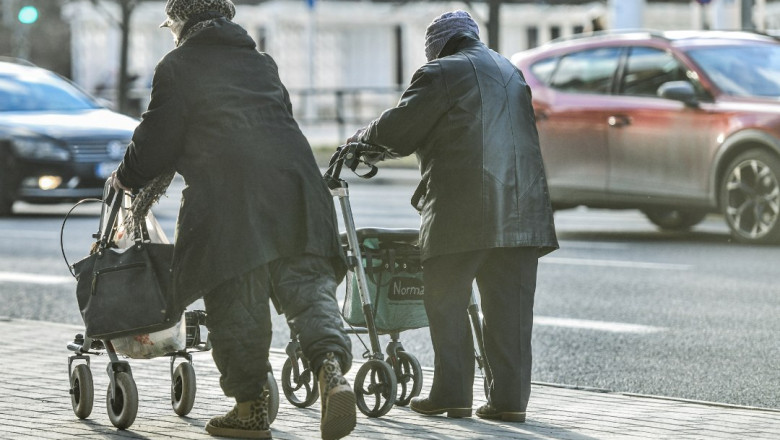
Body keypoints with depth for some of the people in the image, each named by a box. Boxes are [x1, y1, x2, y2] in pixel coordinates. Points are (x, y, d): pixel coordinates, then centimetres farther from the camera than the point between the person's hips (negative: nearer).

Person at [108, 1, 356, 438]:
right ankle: (332, 366, -24)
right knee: (306, 285, 0)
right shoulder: (262, 62, 26)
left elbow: (157, 139, 7)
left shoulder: (178, 67, 9)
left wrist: (127, 178, 26)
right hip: (295, 185, 5)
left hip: (229, 198, -4)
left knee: (236, 302, 3)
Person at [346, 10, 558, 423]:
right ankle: (510, 396, 3)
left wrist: (362, 141, 18)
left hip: (463, 210, -6)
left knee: (446, 302, 5)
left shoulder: (442, 73, -2)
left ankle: (451, 393, 5)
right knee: (509, 305, 6)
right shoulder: (510, 72, 22)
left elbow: (397, 129, -3)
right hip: (522, 206, 6)